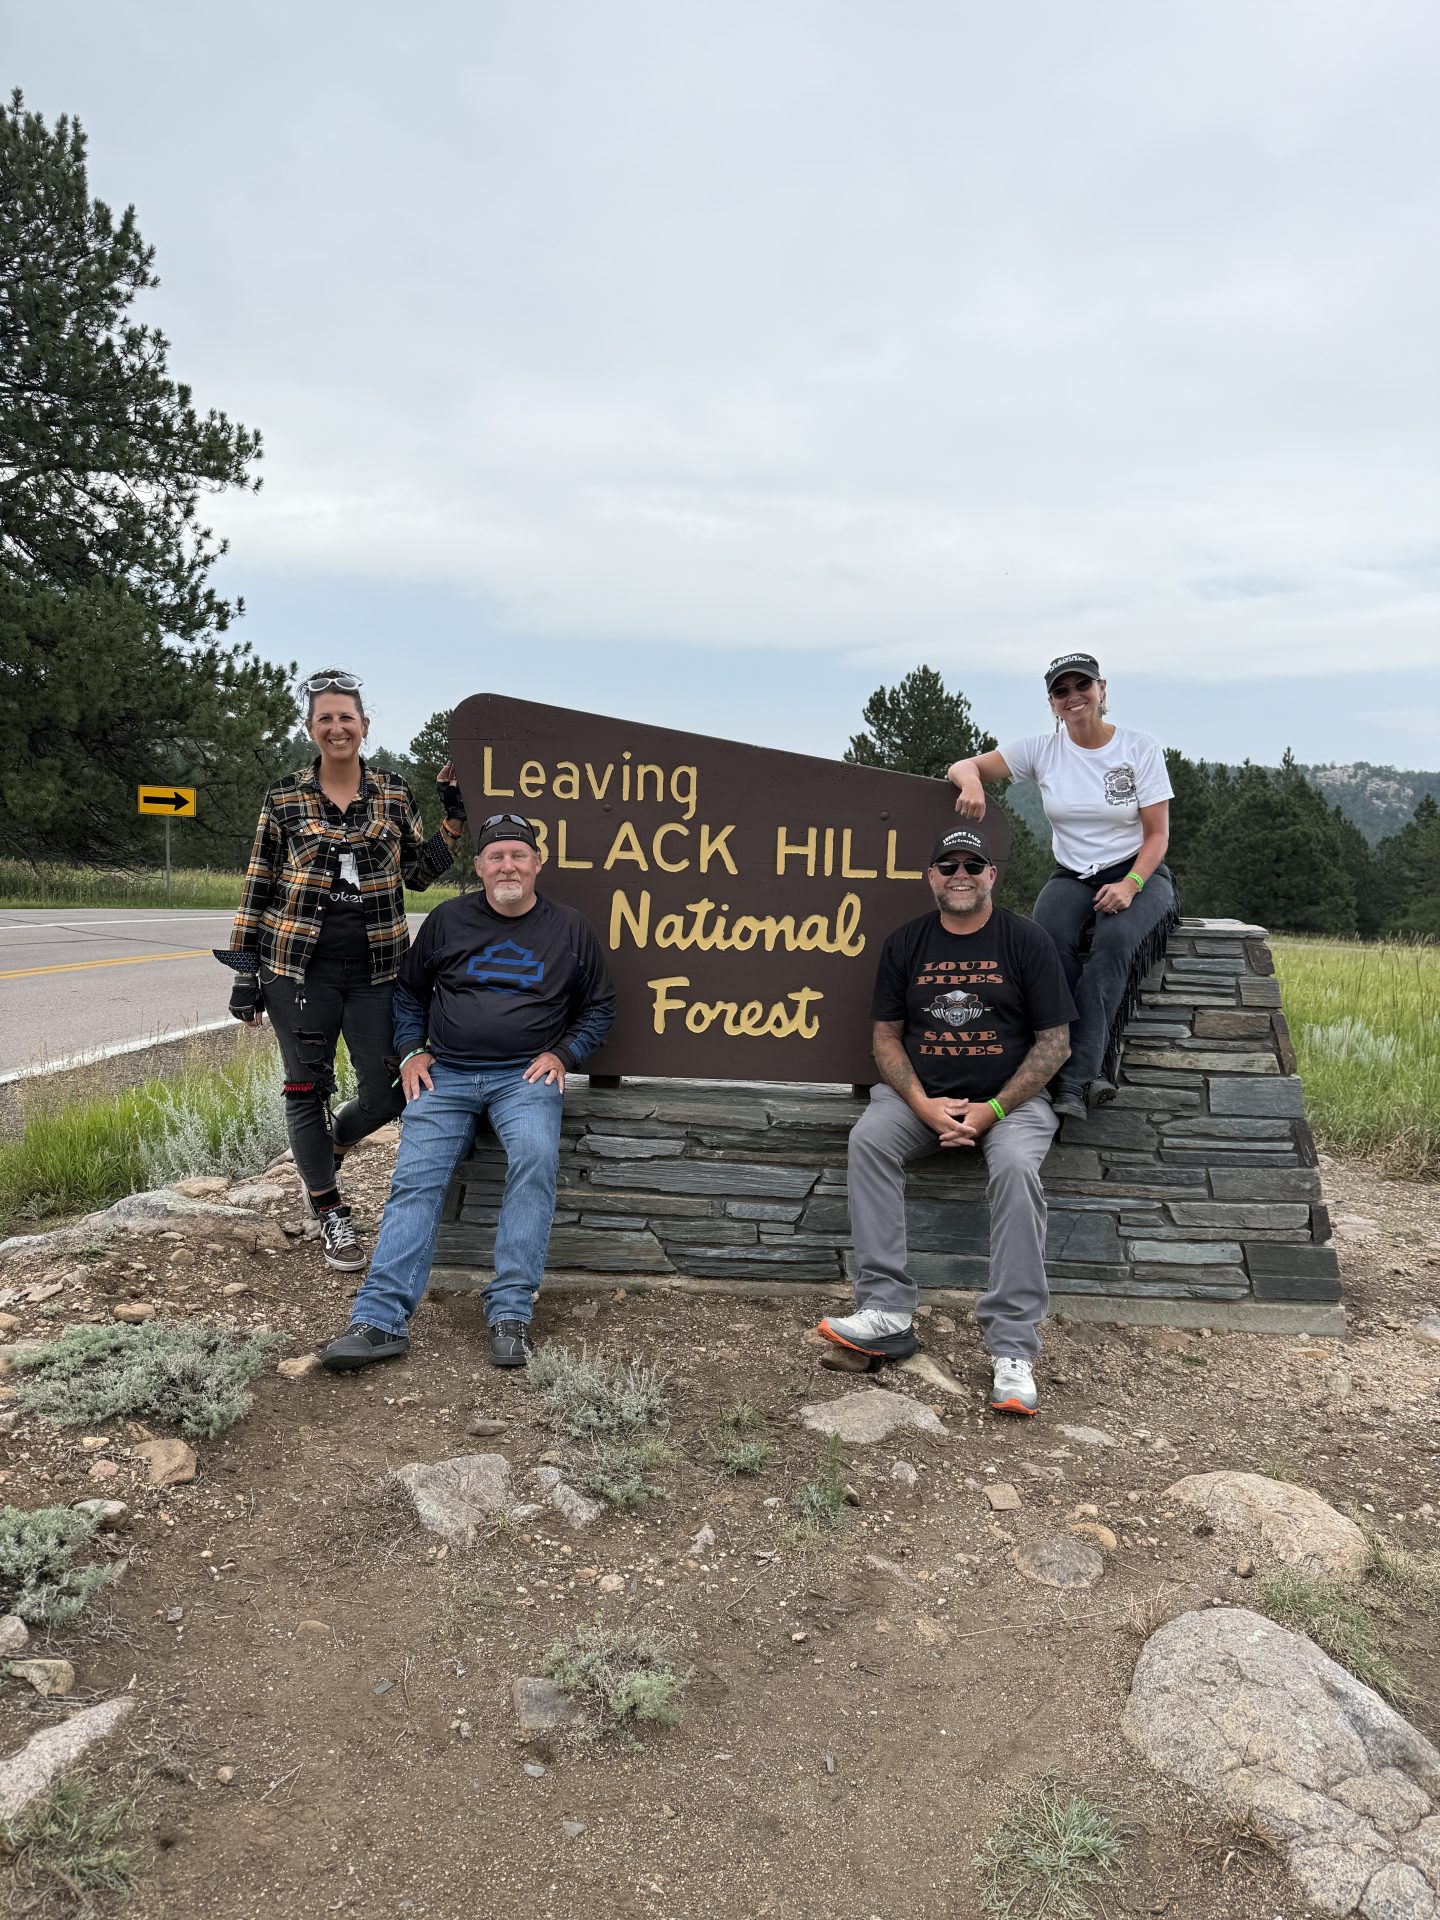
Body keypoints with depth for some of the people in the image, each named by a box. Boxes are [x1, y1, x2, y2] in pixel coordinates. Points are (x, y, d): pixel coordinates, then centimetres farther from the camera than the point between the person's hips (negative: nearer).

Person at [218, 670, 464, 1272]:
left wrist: (454, 817, 1)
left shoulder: (394, 794, 7)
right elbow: (258, 888, 5)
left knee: (387, 1096, 3)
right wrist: (245, 970, 2)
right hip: (300, 969, -2)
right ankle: (330, 1214, 22)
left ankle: (324, 1150, 35)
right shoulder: (284, 798, 2)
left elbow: (419, 874, 12)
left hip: (374, 970, 2)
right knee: (307, 1089, 4)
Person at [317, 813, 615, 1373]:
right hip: (445, 1074, 2)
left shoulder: (569, 929, 8)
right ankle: (380, 1319, -19)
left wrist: (562, 1055, 1)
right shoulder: (447, 920, 10)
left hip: (524, 1075, -2)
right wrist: (410, 1053, 7)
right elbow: (408, 991, 21)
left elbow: (599, 1007, 16)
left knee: (535, 1157, -30)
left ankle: (510, 1313, -25)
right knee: (416, 1179, -16)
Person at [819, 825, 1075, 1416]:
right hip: (921, 1095, 3)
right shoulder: (906, 943, 7)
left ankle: (1012, 1347, -27)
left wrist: (993, 1110, -12)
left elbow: (1054, 1042, -2)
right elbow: (886, 1036, 7)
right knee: (868, 1139, -27)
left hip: (1010, 1099, -2)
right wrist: (924, 1105, -10)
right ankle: (886, 1312, -26)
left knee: (1016, 1167, -33)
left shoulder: (1027, 941, 0)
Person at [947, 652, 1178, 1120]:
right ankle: (1093, 1072, -35)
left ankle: (1074, 1081, -40)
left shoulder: (1140, 748, -2)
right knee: (1051, 940, -34)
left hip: (1137, 875, -1)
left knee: (1113, 940, -36)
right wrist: (972, 783, -28)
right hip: (1071, 877, 2)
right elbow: (963, 766, -1)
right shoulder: (1042, 749, 2)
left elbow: (1158, 835, -2)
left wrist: (1130, 885, -21)